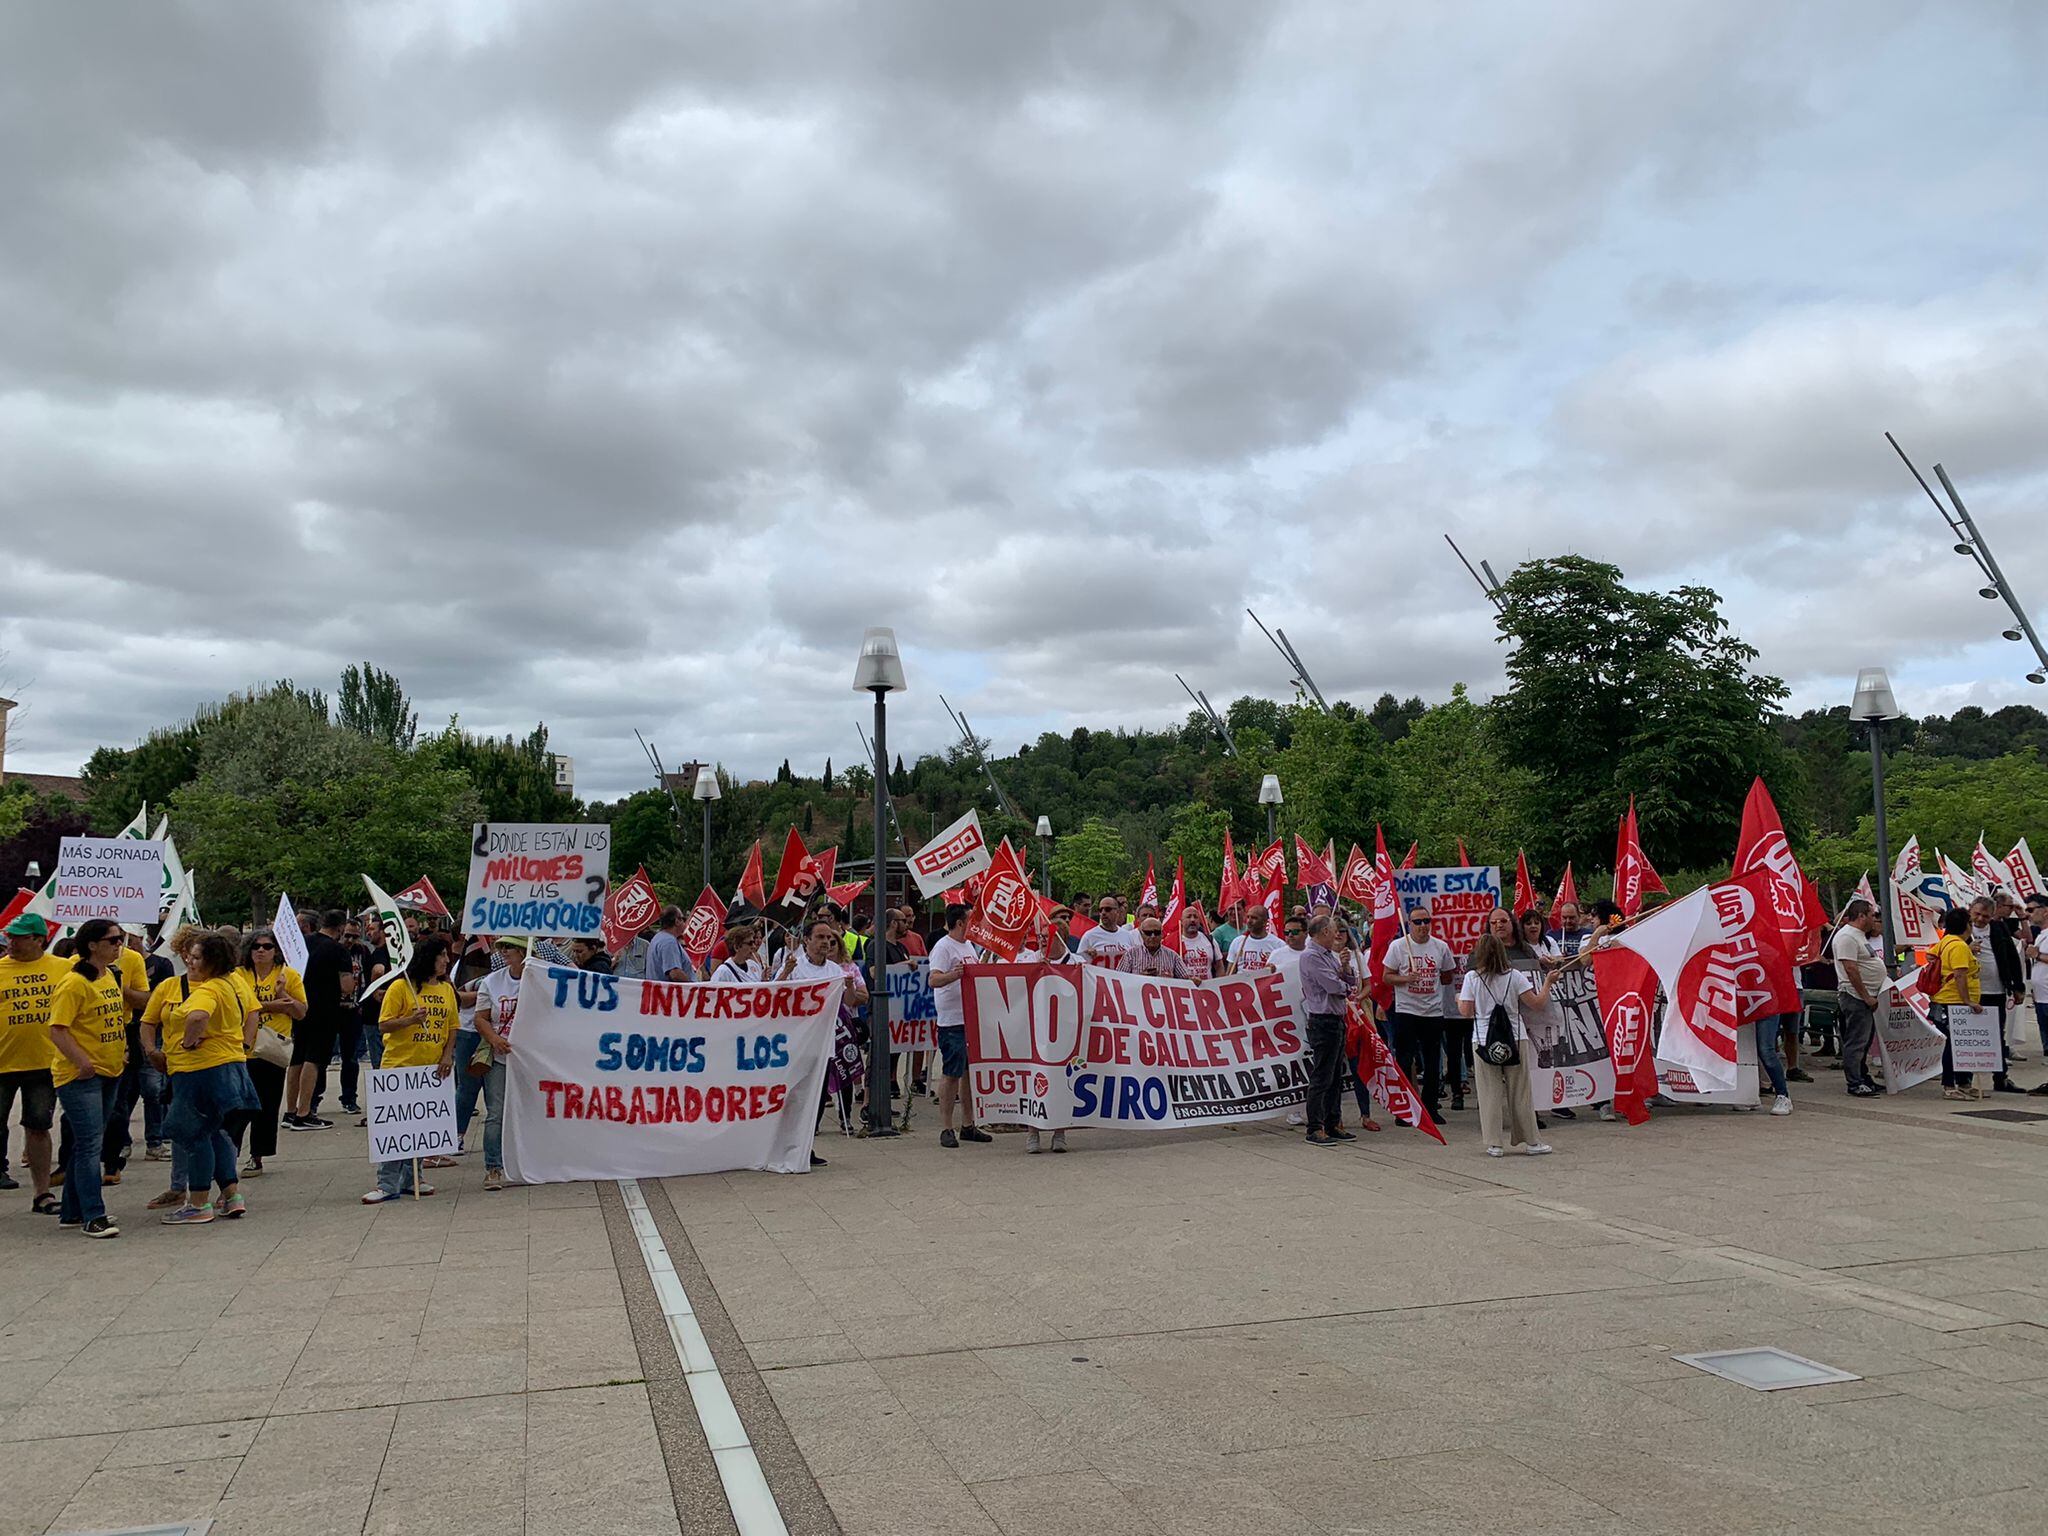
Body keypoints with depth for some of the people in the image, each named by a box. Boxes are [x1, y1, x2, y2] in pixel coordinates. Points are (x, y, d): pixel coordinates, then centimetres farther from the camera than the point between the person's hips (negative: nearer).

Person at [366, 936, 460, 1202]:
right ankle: (387, 1184, 0)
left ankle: (411, 1179, 19)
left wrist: (448, 1055, -1)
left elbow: (452, 1026, 13)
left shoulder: (447, 989, 10)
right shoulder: (400, 987, -6)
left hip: (432, 1068, 5)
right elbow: (383, 1024, -7)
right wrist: (409, 1020, -23)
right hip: (400, 1065, -5)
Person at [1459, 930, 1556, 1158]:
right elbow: (1536, 1003, -3)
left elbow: (1466, 1011, -4)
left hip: (1484, 1042, -1)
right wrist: (1547, 983, 12)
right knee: (1520, 1092, 10)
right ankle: (1530, 1141, 17)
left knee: (1491, 1093, 5)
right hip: (1515, 1039, 1)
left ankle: (1495, 1144, 5)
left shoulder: (1472, 977, -5)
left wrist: (1458, 999, 17)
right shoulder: (1514, 976, -4)